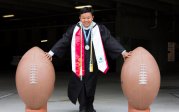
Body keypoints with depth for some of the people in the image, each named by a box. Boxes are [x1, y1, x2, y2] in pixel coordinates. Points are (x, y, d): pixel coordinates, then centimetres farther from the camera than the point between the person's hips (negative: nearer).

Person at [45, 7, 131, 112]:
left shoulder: (100, 29, -4)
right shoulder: (74, 29, -3)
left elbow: (110, 40, -9)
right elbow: (63, 41, -2)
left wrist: (123, 52, -17)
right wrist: (51, 52, -7)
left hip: (93, 64, 1)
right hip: (79, 63, 0)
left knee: (91, 85, 11)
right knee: (80, 84, 2)